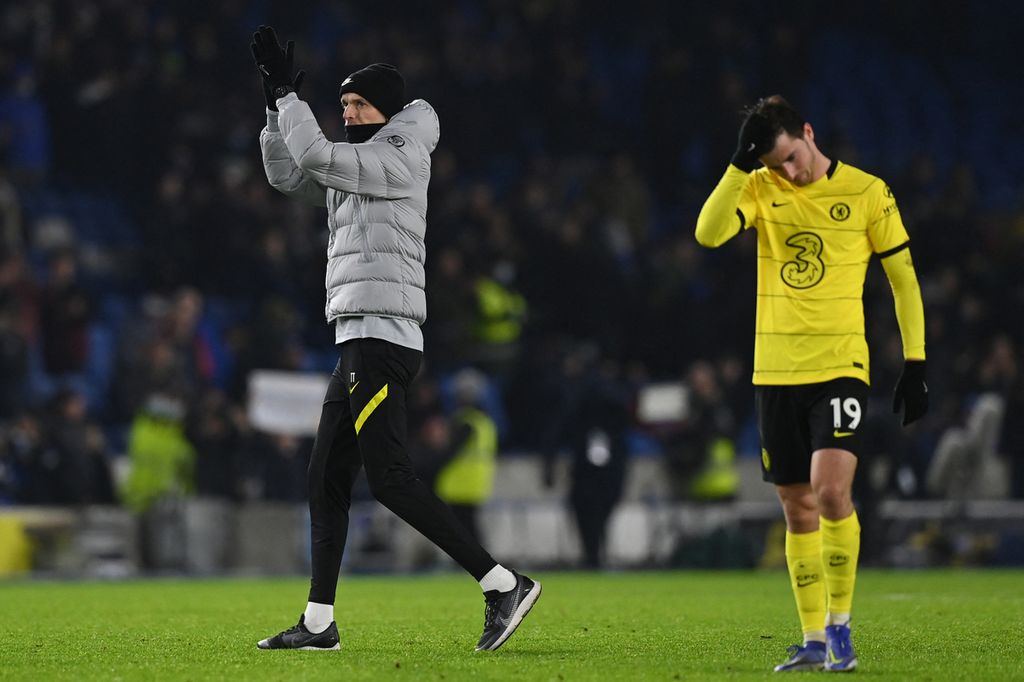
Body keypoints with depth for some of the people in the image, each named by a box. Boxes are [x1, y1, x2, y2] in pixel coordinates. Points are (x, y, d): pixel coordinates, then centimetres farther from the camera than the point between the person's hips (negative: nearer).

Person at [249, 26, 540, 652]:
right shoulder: (358, 168, 21)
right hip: (360, 345, 10)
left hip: (383, 339, -10)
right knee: (327, 479, 9)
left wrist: (287, 91, -6)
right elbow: (288, 176, 24)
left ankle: (504, 583, -19)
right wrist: (277, 102, 13)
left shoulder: (400, 161, -7)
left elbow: (315, 155, -15)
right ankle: (319, 623, 11)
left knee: (389, 476, -17)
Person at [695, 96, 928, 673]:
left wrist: (916, 363, 0)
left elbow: (904, 278, 4)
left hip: (840, 366, -3)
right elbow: (709, 233, -12)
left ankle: (841, 627, -7)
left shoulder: (867, 192, -1)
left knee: (830, 490, -20)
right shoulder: (760, 189, 5)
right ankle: (814, 641, 14)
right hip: (775, 371, 3)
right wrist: (742, 164, -18)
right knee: (798, 509, 6)